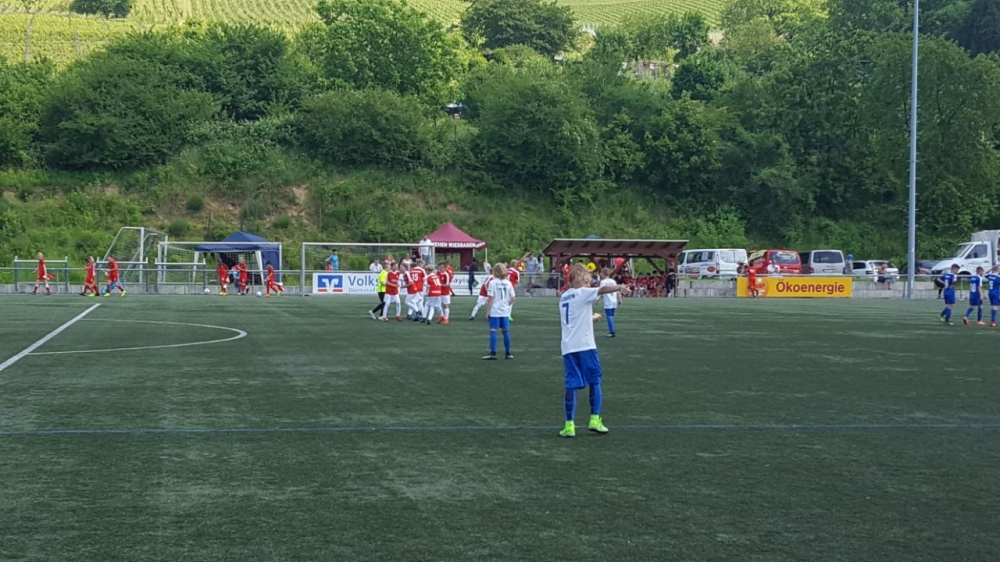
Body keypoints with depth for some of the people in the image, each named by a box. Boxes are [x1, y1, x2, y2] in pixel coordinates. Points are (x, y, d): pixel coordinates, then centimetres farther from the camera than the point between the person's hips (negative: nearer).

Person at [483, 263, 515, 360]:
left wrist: (488, 310, -6)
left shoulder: (493, 283, -8)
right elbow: (512, 298, 4)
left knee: (493, 331, -2)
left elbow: (490, 298, -12)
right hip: (505, 312, 4)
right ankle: (507, 353, 16)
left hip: (495, 311, -4)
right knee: (506, 331, 11)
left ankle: (493, 353, -7)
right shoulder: (508, 283, 4)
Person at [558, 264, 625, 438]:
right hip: (585, 345, -6)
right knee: (595, 381, 8)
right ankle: (595, 419, 5)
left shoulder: (564, 297, 18)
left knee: (571, 385, 3)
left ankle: (569, 425, -1)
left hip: (568, 347, 6)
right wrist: (621, 287, -12)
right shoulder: (582, 293, -4)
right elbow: (603, 290, -19)